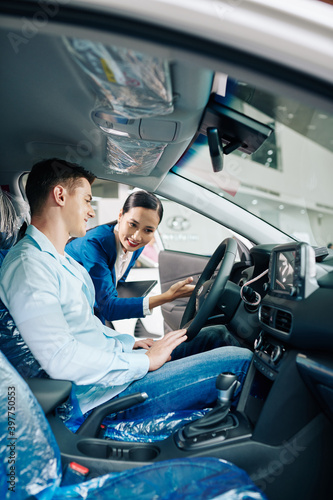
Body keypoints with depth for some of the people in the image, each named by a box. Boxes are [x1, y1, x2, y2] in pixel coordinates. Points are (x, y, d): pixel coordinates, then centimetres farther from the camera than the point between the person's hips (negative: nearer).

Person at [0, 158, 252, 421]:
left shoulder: (63, 260, 14)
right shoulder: (28, 266, -20)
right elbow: (60, 359, -28)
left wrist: (126, 342, 7)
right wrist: (144, 362, -20)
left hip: (113, 358, 10)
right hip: (105, 393, -10)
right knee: (240, 360, -10)